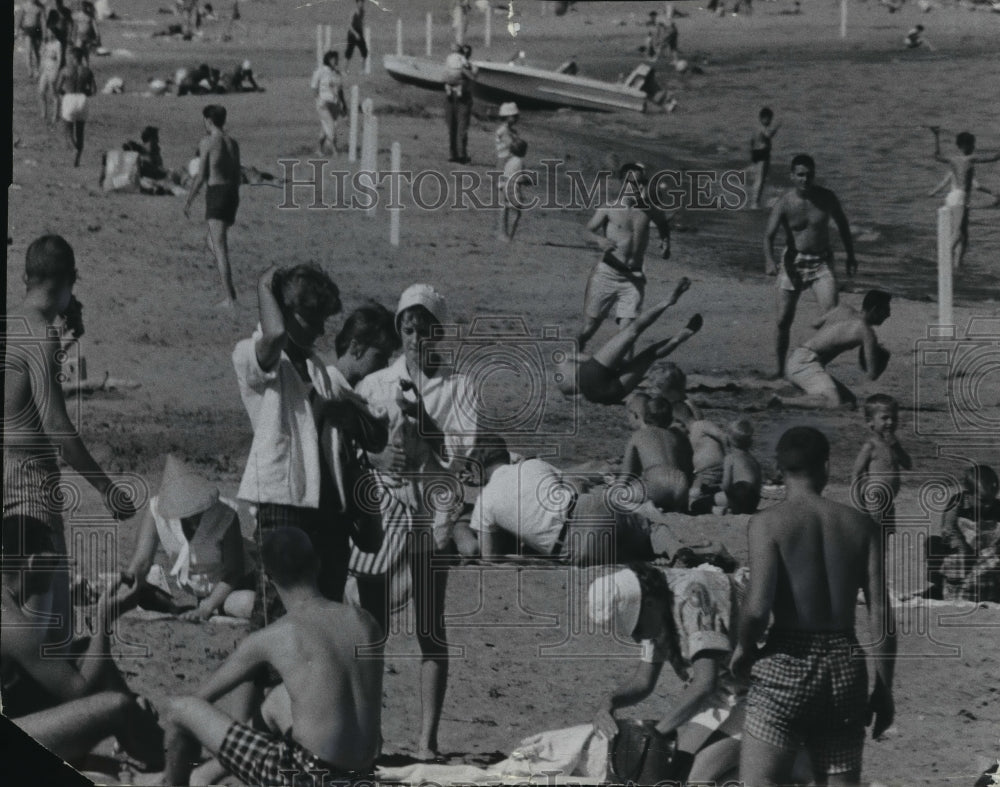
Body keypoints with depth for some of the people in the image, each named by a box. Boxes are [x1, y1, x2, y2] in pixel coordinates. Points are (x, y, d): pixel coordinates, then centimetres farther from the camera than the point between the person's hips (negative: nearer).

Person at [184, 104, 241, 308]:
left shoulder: (207, 142, -7)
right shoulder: (232, 143, 14)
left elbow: (201, 176, -10)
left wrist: (188, 201, -1)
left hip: (216, 192, -7)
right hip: (232, 192, 7)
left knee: (220, 247, -6)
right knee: (213, 242, 21)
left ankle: (229, 298, -11)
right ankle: (230, 289, 12)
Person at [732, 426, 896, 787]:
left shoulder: (768, 523, -4)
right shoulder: (861, 524, 7)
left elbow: (758, 606, -16)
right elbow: (881, 613, 3)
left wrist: (744, 648, 4)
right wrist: (884, 688, 10)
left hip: (786, 664, -4)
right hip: (845, 668, 4)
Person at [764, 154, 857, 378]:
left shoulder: (826, 198, -4)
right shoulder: (784, 204, -10)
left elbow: (842, 224, 13)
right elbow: (769, 236, -16)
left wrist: (851, 256, 16)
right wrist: (770, 262, -34)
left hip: (820, 263, 0)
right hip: (793, 263, 0)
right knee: (783, 320, 2)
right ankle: (781, 369, 18)